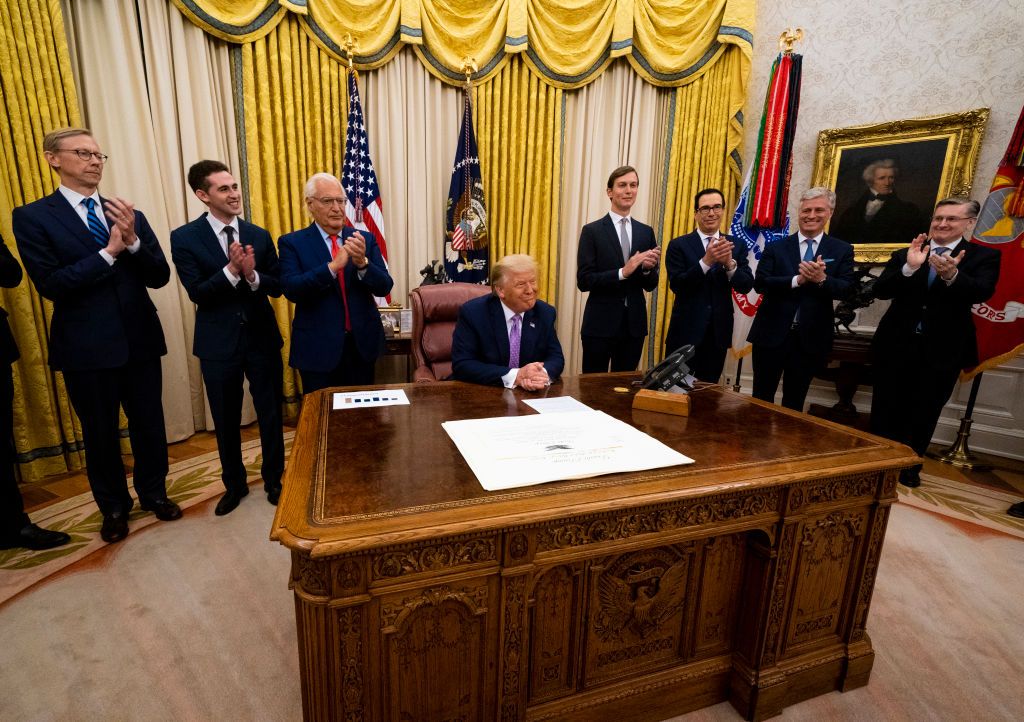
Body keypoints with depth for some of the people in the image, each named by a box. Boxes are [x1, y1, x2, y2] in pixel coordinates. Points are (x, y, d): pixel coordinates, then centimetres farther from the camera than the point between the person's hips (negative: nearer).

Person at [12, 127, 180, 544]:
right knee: (100, 434, 13)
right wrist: (109, 251, -17)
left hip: (140, 340, 2)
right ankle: (113, 506, 33)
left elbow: (159, 277, 0)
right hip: (87, 347, -2)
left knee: (149, 425, 13)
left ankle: (154, 493, 34)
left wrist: (133, 240, -17)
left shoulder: (130, 215, 6)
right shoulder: (33, 217, -2)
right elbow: (50, 285, -12)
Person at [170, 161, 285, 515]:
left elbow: (276, 288, -1)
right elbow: (197, 293, -12)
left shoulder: (259, 235, 2)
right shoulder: (185, 237, -5)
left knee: (270, 414, 10)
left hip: (262, 337, 1)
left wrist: (252, 275, -21)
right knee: (226, 420, 13)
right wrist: (232, 270, -26)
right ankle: (234, 484, 34)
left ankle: (273, 480, 30)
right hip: (219, 343, -1)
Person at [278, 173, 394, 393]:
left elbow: (384, 287, -3)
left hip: (362, 343, 3)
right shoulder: (292, 243, -1)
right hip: (318, 347, -2)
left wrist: (362, 263, -22)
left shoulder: (365, 239, 4)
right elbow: (291, 290, -15)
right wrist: (333, 266, -26)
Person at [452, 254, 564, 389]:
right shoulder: (472, 313, -12)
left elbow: (556, 358, 2)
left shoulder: (545, 313, 0)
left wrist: (542, 374, -21)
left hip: (530, 395, 4)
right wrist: (515, 376, -26)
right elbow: (461, 365, -17)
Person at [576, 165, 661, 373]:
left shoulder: (646, 232, 8)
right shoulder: (592, 231, -4)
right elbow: (583, 281, -11)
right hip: (601, 324, -4)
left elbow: (651, 285, 9)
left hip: (634, 324, 4)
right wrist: (622, 272, -21)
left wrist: (647, 268, -12)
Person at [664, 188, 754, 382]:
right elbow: (676, 285, -14)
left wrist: (730, 263, -22)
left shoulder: (737, 246, 6)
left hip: (718, 332, 3)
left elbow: (746, 286, -3)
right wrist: (706, 261, -26)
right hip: (686, 330, -3)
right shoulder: (679, 245, -3)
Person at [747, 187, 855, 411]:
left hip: (810, 338, 1)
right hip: (771, 334, -1)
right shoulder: (775, 247, 1)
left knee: (794, 402, 15)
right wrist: (797, 280, -23)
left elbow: (847, 289, -6)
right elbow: (759, 283, -10)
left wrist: (822, 279, -25)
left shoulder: (842, 250, 4)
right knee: (761, 398, 9)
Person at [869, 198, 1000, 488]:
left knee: (924, 414, 13)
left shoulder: (984, 256, 0)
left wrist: (952, 276, -38)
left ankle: (909, 466, 30)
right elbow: (880, 290, -11)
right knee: (885, 410, 10)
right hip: (896, 344, 1)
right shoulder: (905, 254, 2)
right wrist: (909, 268, -27)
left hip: (942, 350, 0)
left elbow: (982, 292, -18)